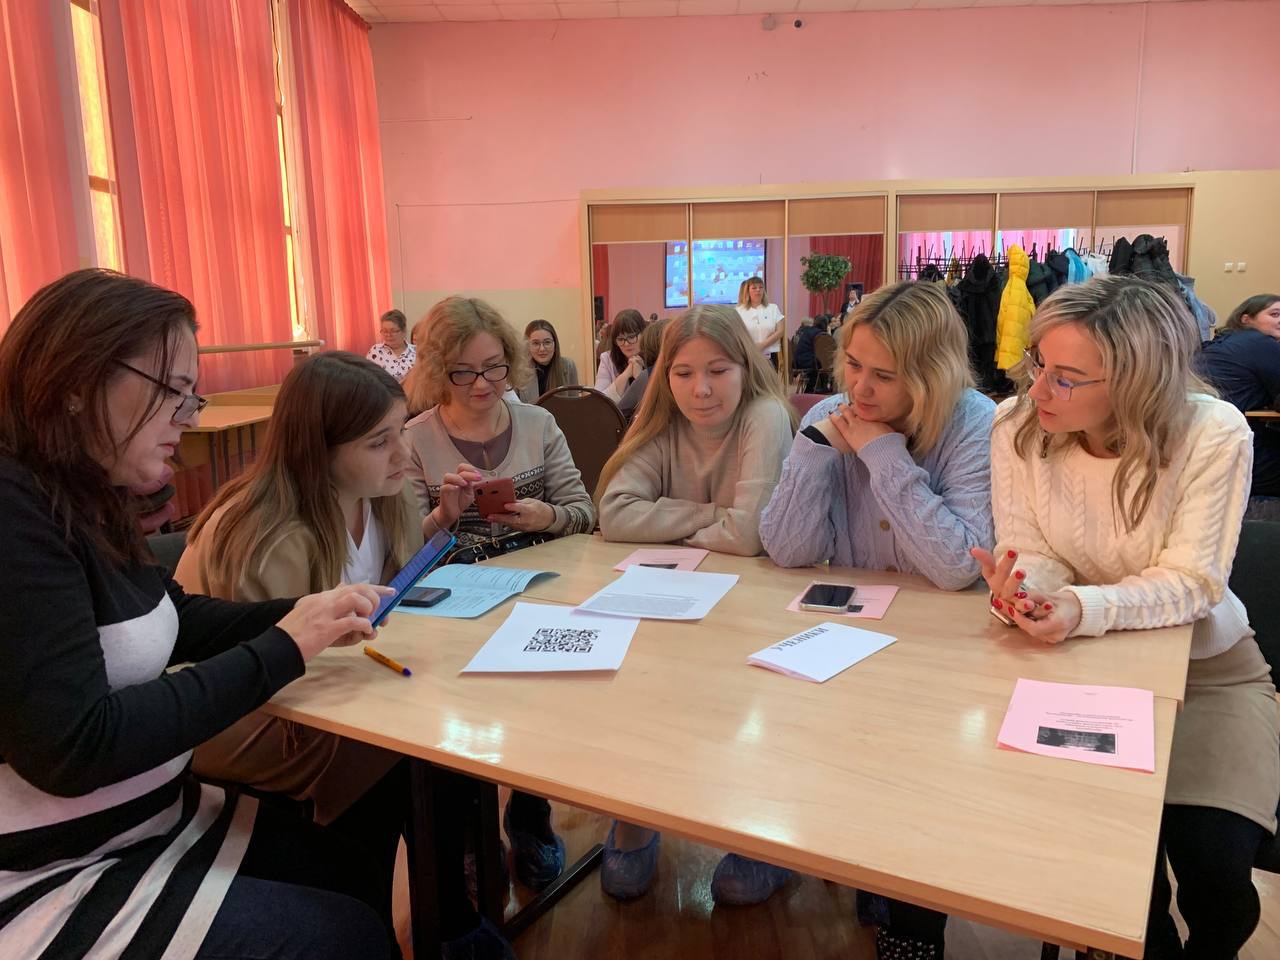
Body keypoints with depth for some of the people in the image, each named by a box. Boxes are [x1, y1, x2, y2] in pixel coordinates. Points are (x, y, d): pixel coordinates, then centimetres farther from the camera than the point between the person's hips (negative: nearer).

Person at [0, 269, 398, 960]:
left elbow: (173, 618, 11)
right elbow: (73, 749, -28)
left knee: (346, 868, 11)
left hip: (146, 818, 9)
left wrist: (307, 617, -6)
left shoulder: (81, 500, 3)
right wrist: (283, 650, -22)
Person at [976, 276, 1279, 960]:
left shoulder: (1214, 435, -19)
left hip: (1204, 666, -1)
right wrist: (1020, 586, -33)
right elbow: (1030, 554, -9)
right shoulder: (1016, 424, -14)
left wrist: (1083, 607, -38)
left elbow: (1190, 582, -20)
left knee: (1214, 864, -14)